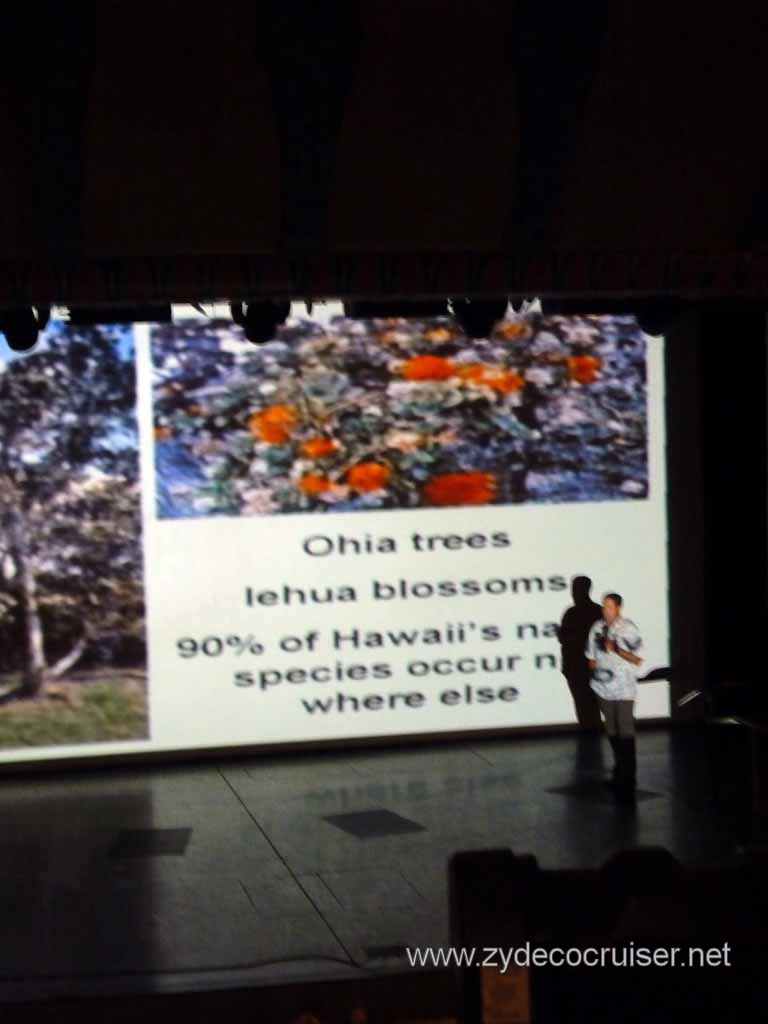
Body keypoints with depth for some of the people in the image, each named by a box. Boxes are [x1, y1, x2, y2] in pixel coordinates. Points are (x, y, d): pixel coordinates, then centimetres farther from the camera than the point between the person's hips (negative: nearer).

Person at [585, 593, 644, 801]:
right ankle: (619, 770, 31)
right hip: (603, 688, 5)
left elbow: (637, 660, -6)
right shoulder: (597, 627, 5)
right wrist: (594, 668, 1)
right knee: (612, 731, 15)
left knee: (626, 732, -9)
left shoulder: (628, 629, -7)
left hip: (624, 689, -5)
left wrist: (616, 649, -18)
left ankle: (628, 780, -7)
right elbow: (591, 655, 17)